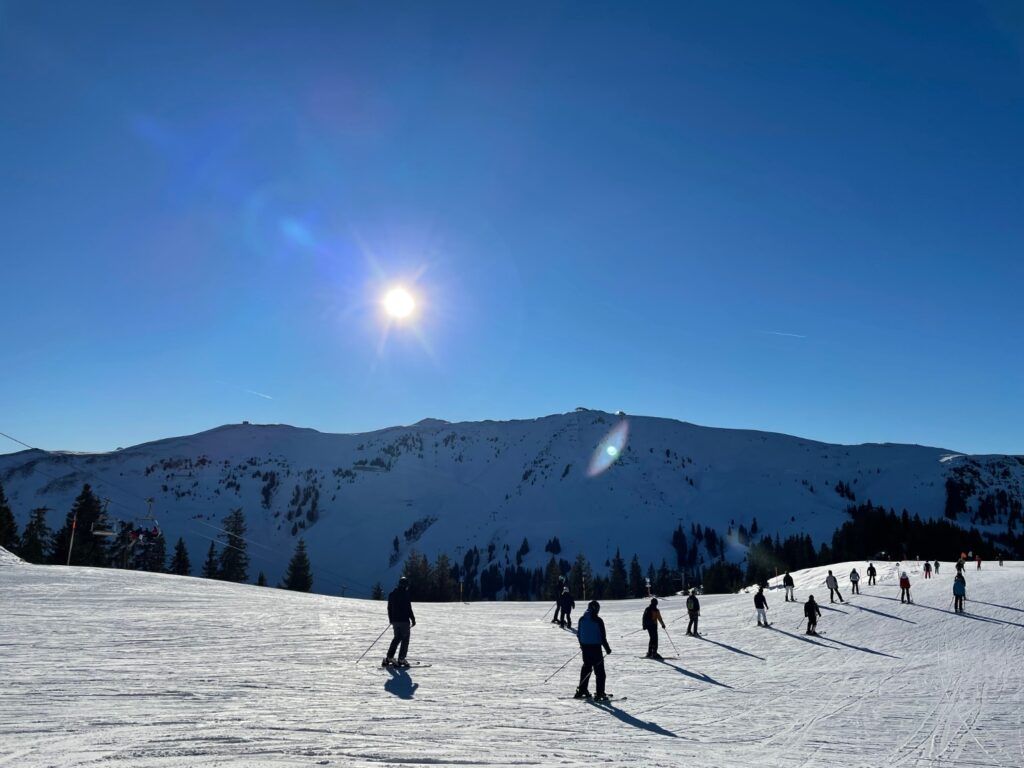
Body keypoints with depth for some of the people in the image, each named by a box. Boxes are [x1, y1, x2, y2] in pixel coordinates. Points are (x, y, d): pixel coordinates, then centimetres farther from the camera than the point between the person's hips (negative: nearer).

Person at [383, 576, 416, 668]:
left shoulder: (392, 594, 9)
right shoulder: (405, 594, -14)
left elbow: (389, 608, 15)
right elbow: (408, 609, -15)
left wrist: (391, 620, 24)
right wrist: (413, 619, -6)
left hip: (395, 620, 7)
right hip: (404, 620, -7)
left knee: (397, 638, 17)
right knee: (405, 639, 3)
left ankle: (389, 657, 12)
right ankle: (401, 659, 0)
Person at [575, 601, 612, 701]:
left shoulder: (582, 619, 4)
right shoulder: (598, 620, -14)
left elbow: (578, 634, 12)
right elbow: (603, 636, -12)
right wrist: (607, 648, -1)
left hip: (585, 648, 6)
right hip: (595, 648, -6)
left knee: (586, 668, 20)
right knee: (599, 671, 1)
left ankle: (582, 690, 24)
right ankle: (600, 694, -3)